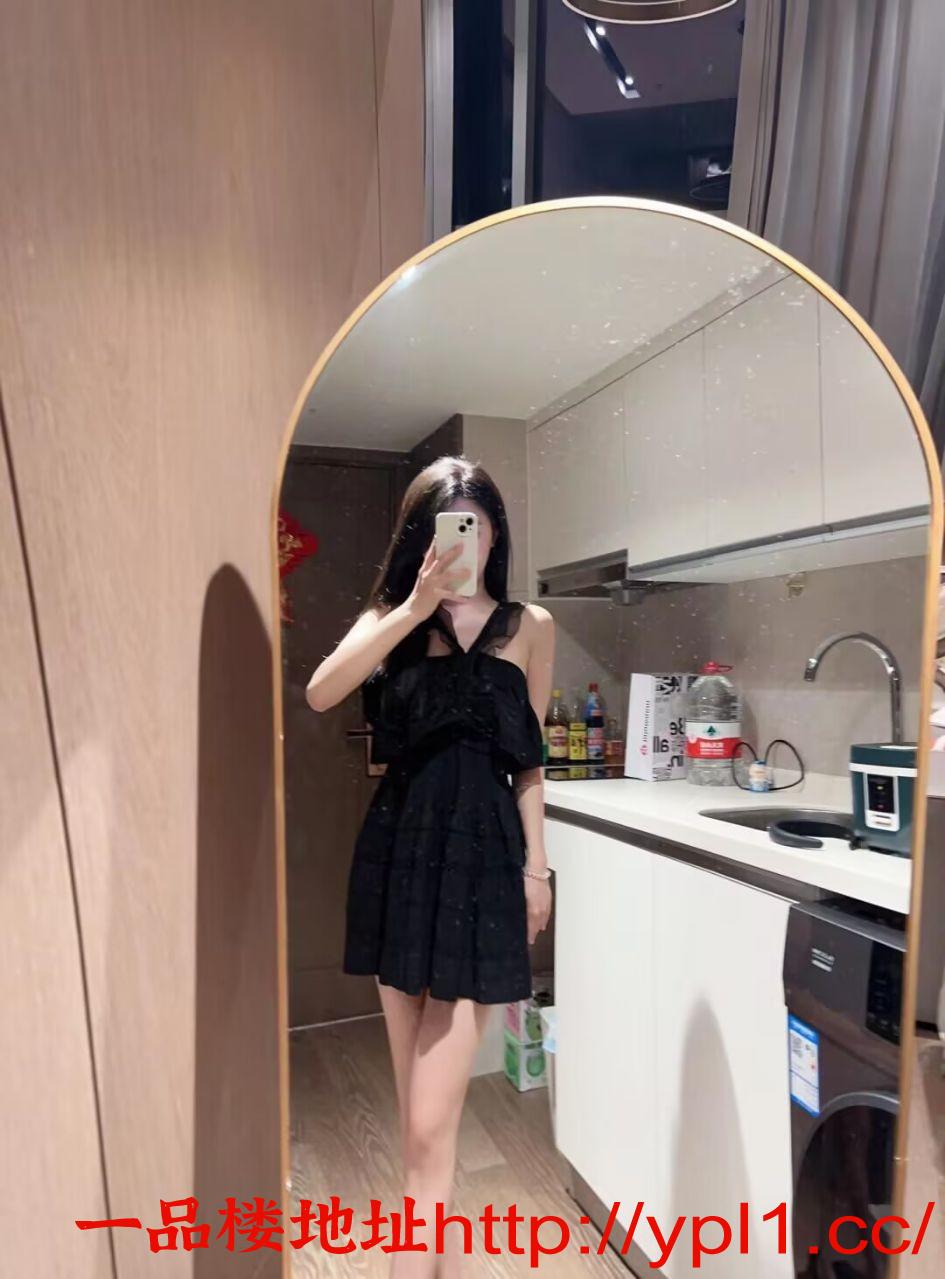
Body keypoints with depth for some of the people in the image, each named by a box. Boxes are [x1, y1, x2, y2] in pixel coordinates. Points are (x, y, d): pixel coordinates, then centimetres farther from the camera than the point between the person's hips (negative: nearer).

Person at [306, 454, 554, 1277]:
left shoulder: (529, 627, 4)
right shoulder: (389, 618, 5)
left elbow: (529, 760, 7)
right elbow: (320, 694, -15)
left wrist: (536, 866, 3)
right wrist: (417, 608, -20)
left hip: (482, 855, -2)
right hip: (398, 850, 3)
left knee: (430, 1127, -3)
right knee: (418, 1113, 17)